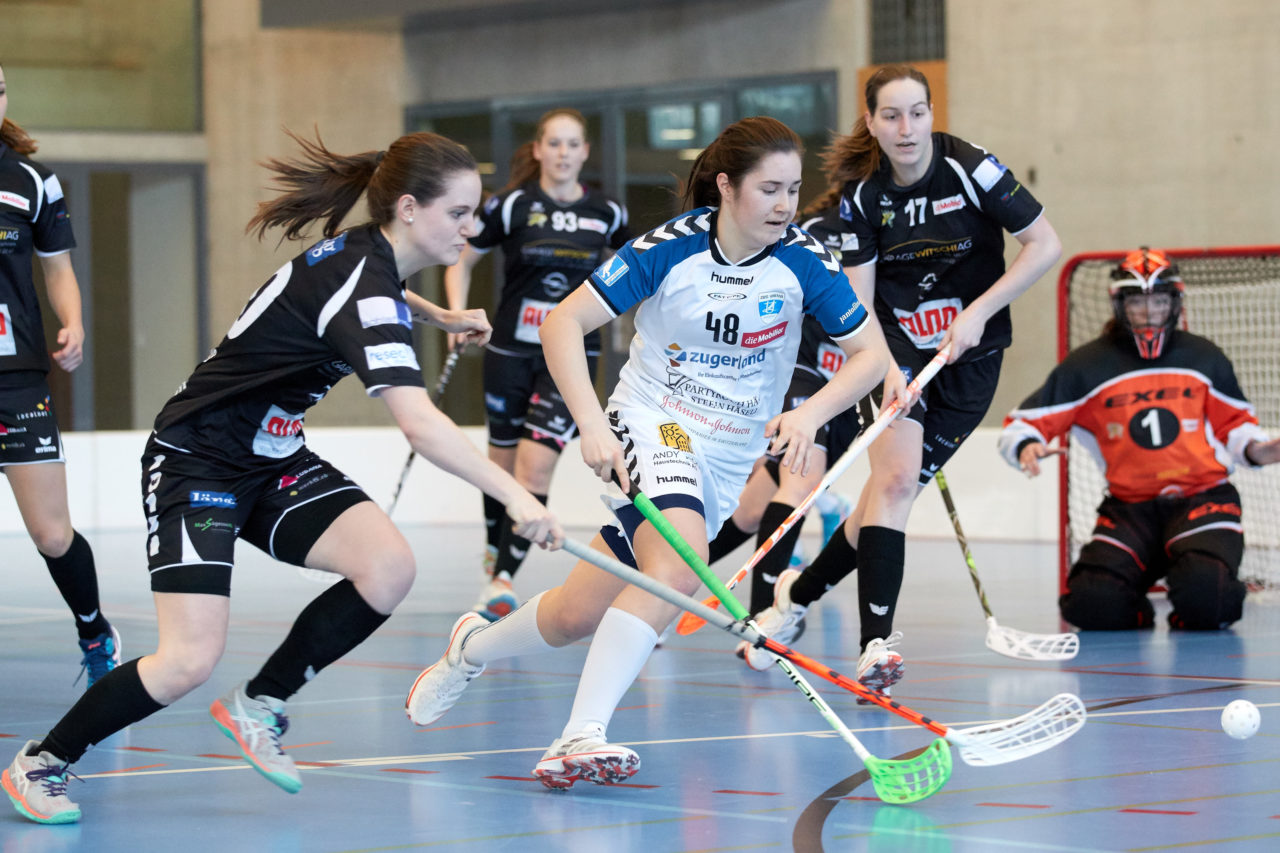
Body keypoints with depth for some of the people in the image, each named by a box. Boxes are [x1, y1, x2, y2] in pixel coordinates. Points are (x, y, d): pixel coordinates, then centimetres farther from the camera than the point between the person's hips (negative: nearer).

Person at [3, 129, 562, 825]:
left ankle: (258, 704, 4)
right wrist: (513, 495, -43)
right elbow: (421, 427, -40)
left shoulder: (364, 252, 0)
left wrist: (439, 317, 24)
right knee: (189, 662, -17)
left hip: (273, 461, 9)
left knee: (389, 566, -14)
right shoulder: (362, 288, -28)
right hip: (195, 463, -9)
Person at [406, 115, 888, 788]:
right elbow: (563, 324, -15)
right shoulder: (670, 247, -15)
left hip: (729, 456, 3)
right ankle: (581, 737, -31)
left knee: (576, 616, 1)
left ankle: (471, 646, 31)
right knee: (678, 560, -33)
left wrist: (809, 413, -22)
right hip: (650, 426, -3)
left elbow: (870, 354, -4)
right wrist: (592, 424, -27)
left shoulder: (803, 261, -10)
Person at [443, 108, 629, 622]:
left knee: (537, 463, -14)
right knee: (503, 462, 11)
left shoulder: (606, 213, 0)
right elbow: (460, 262, 4)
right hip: (510, 352, 0)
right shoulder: (512, 206, -6)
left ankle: (503, 580, -12)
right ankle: (495, 548, 38)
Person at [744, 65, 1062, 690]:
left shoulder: (970, 171, -14)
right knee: (896, 477, -19)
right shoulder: (861, 196, -6)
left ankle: (800, 592, 18)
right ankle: (876, 642, -22)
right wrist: (887, 368, -24)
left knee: (894, 488, -3)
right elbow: (857, 303, -7)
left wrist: (978, 312, -17)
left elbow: (1045, 245, -10)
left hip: (970, 355, -1)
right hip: (898, 349, 1)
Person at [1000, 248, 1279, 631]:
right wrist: (1026, 445, -22)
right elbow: (1023, 423, 1)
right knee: (1093, 606, -22)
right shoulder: (1088, 365, 0)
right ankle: (1136, 615, 15)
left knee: (1205, 597, -29)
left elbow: (1232, 423, 17)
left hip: (1202, 498, 0)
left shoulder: (1204, 358, 6)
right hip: (1129, 508, 0)